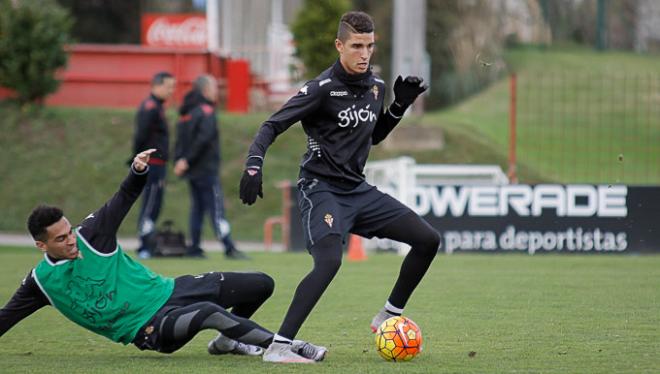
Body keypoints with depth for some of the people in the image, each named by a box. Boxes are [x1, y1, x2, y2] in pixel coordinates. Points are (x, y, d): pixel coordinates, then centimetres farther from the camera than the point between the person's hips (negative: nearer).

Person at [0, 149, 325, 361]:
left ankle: (226, 341, 21)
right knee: (210, 313, -38)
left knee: (261, 285, -1)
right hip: (149, 328, -5)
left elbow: (125, 197, 3)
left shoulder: (91, 235, -3)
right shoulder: (42, 281, -7)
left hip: (167, 291, 5)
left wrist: (138, 171, -16)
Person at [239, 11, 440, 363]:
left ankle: (389, 316, 20)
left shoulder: (376, 86, 7)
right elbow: (272, 125, -14)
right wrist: (254, 165, -29)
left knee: (428, 240, 4)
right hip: (322, 189, -8)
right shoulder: (322, 88, -15)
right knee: (329, 261, -31)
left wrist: (400, 105, 9)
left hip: (358, 190, 8)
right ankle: (278, 347, -28)